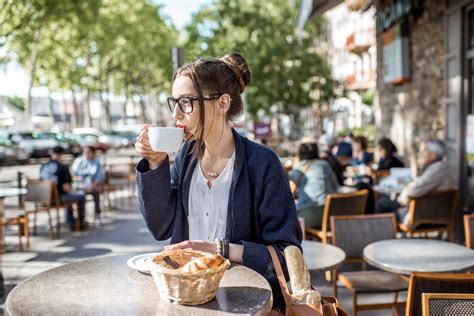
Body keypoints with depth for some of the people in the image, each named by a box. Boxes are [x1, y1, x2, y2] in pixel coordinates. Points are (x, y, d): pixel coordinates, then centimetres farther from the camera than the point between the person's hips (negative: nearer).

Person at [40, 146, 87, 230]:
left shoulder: (43, 166, -1)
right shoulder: (63, 167, -19)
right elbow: (66, 187, -22)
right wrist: (70, 190, 2)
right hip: (60, 198, -6)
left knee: (68, 196, 36)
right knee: (81, 196, 20)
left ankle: (71, 223, 39)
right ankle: (81, 223, 30)